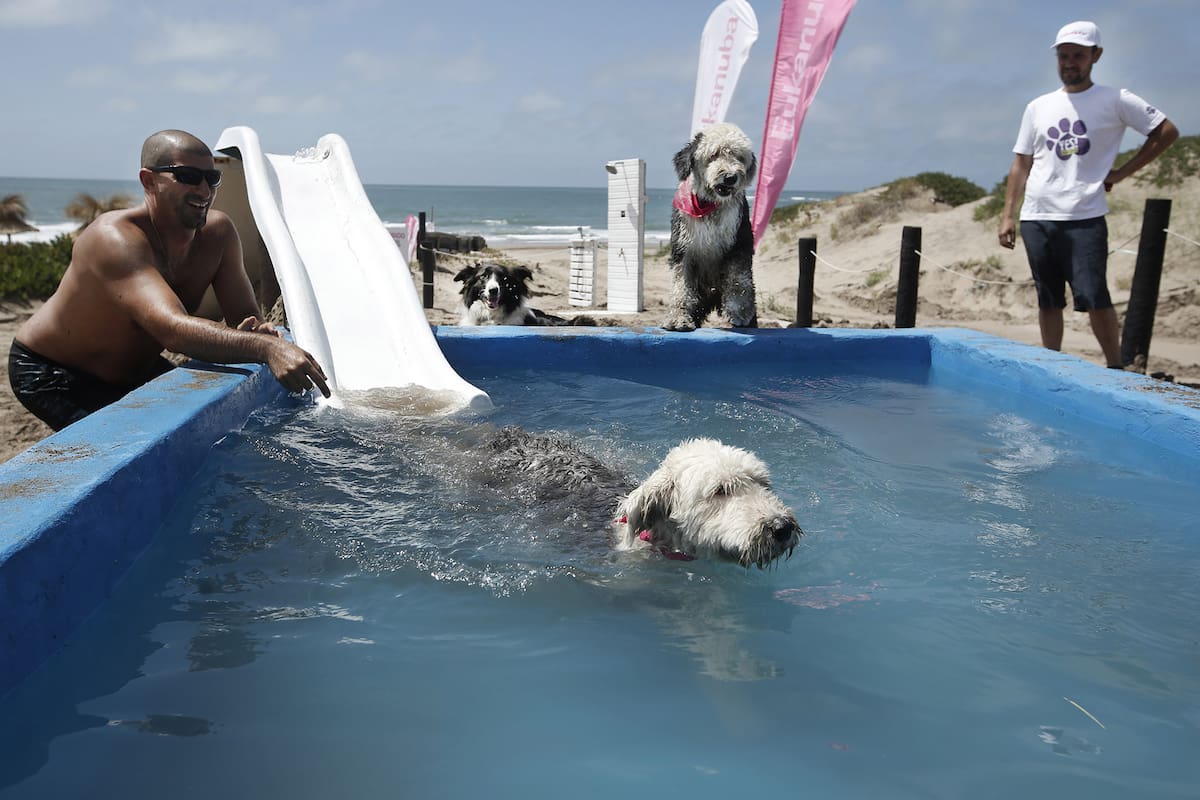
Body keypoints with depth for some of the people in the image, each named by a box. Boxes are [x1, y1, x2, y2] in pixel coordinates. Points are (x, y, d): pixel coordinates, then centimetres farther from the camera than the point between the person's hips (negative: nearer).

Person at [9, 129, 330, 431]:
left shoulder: (218, 231, -13)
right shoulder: (115, 238, -35)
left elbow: (245, 318, -12)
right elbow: (173, 329, -50)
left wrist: (258, 331, -37)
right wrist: (267, 347, -62)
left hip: (134, 367, 7)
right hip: (50, 373, -7)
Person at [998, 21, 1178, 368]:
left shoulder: (1115, 102, 2)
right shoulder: (1038, 107, 13)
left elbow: (1167, 132, 6)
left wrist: (1122, 173, 0)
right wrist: (1007, 215, 7)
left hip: (1085, 218, -4)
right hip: (1037, 219, 4)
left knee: (1093, 297, -12)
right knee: (1048, 300, 8)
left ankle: (1116, 369, 0)